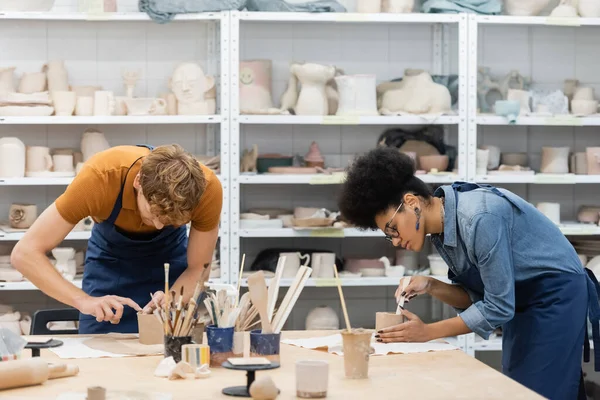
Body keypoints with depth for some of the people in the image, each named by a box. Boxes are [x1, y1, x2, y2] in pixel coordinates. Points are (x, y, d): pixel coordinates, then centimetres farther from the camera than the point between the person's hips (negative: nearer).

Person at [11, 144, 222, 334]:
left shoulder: (207, 188, -34)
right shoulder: (100, 177, -38)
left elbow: (198, 269, -19)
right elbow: (25, 253, -34)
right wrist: (84, 300, -46)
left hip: (171, 256, 1)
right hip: (110, 259, -1)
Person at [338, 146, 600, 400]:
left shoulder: (479, 217, -29)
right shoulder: (441, 231, -1)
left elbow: (498, 307, -24)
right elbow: (476, 296, 6)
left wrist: (428, 332, -18)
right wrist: (431, 287, -12)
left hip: (556, 297, -9)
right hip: (523, 304, 9)